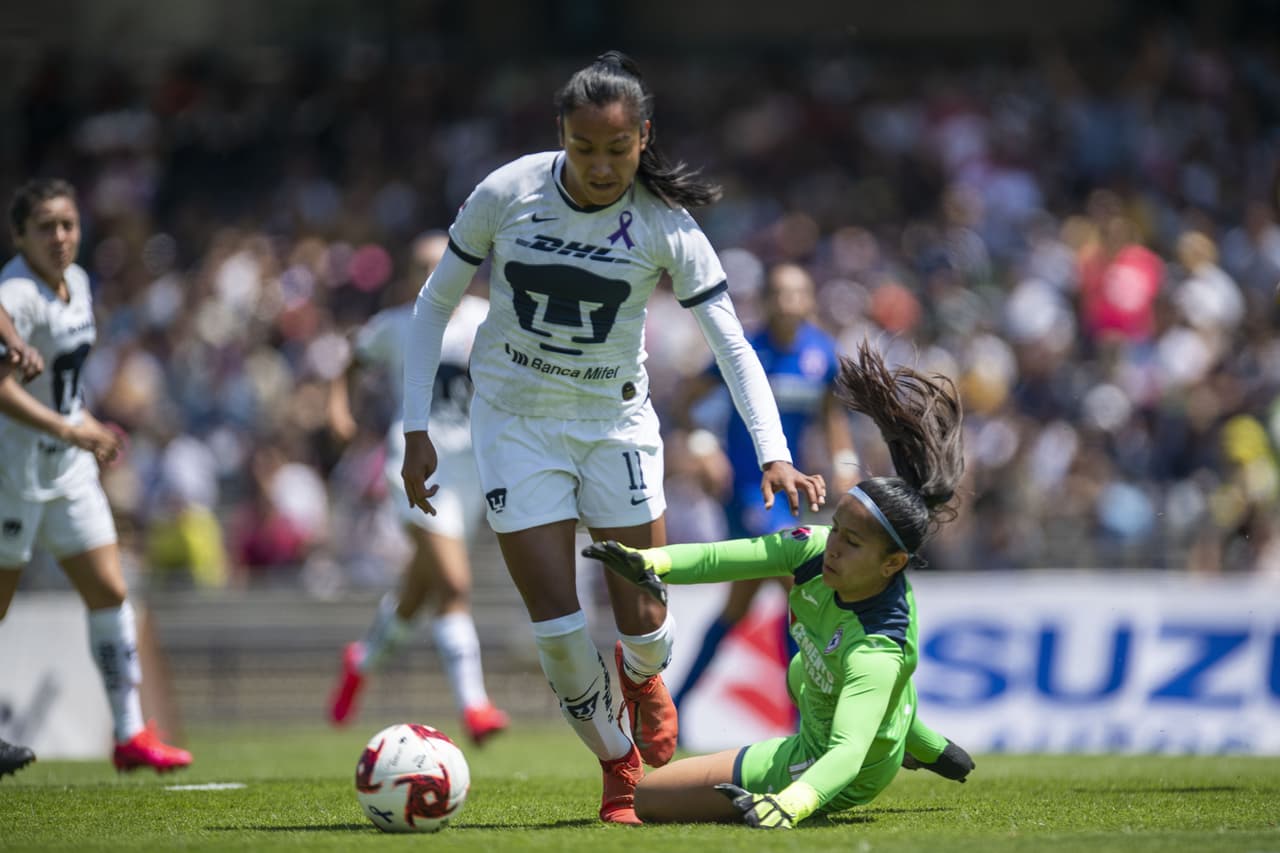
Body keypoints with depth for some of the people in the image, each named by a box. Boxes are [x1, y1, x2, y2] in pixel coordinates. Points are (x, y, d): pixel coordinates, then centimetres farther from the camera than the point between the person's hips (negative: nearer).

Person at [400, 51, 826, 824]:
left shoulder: (665, 225, -13)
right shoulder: (507, 194, -13)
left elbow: (732, 343, -14)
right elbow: (436, 304, -1)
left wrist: (775, 454, -25)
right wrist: (417, 429, -4)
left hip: (617, 420, 0)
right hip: (516, 419, 0)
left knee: (644, 621, -2)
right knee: (558, 623, -10)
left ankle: (642, 676, 37)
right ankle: (618, 766, 15)